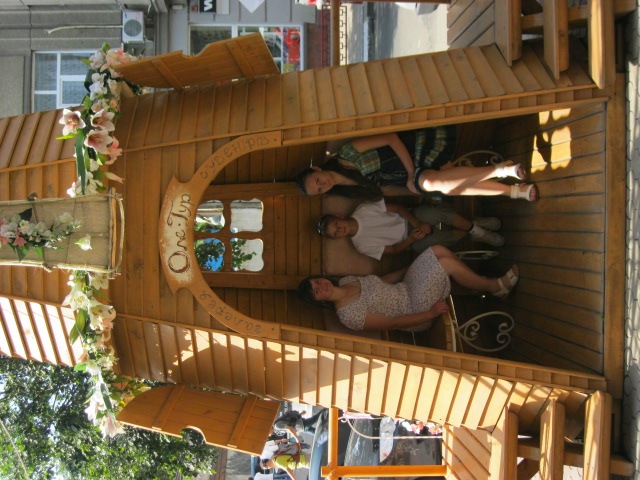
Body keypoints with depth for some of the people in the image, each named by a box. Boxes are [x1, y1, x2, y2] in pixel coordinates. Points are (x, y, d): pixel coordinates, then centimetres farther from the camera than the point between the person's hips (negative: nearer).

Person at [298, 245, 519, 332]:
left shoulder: (345, 280, 2)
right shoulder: (348, 315, -21)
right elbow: (392, 323, -20)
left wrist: (410, 270, 16)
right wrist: (432, 313, -20)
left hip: (405, 288, 8)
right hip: (416, 313, -8)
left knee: (438, 250, -10)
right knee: (446, 263, -21)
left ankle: (474, 280, 8)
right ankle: (495, 286, 0)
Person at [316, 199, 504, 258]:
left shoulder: (363, 209, -12)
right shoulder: (362, 246, -11)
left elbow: (397, 208, -7)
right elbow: (393, 250, -7)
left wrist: (418, 224, -19)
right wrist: (412, 238, -23)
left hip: (413, 218, 1)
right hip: (410, 241, -1)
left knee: (440, 212, -30)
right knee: (433, 241, -32)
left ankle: (473, 226, -3)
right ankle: (471, 233, -5)